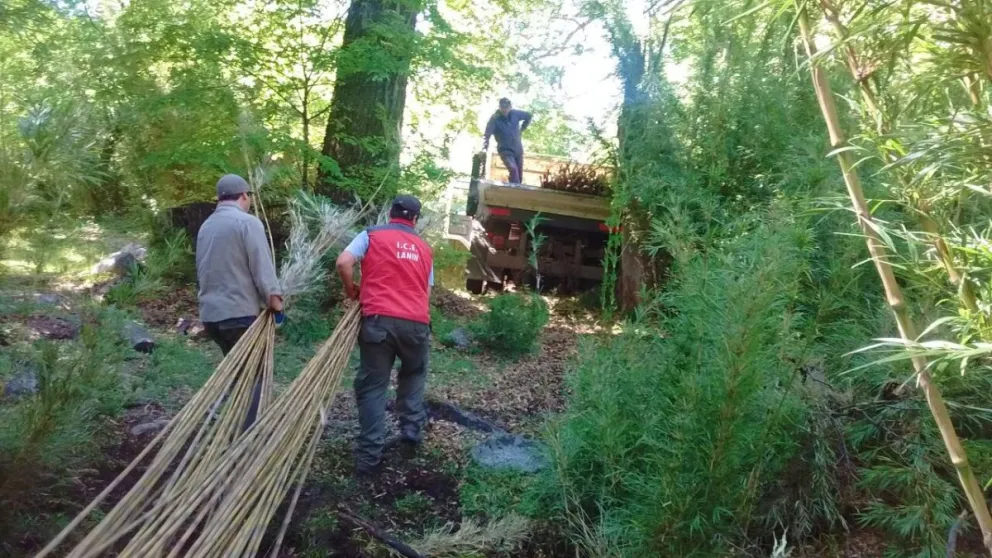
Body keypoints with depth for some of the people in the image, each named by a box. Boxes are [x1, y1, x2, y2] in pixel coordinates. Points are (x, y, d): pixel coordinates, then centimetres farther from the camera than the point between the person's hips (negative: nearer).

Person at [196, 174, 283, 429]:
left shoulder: (206, 225, 14)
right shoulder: (247, 222, -11)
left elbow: (203, 268, 18)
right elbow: (262, 266, -15)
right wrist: (273, 297, -5)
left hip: (211, 312, 8)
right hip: (240, 312, -8)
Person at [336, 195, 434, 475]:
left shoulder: (372, 235, 9)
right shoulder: (424, 248, 19)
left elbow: (343, 263, -6)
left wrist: (352, 291, 10)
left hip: (379, 320, -2)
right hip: (417, 322, 3)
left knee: (372, 387, 5)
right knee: (414, 376, 28)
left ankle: (369, 456, 2)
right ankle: (411, 434, 22)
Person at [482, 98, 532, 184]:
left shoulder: (515, 113, -5)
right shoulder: (494, 119, -18)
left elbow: (528, 116, 15)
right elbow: (487, 134, -29)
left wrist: (521, 129, 10)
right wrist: (484, 149, -44)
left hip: (518, 149, 5)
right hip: (505, 150, -5)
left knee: (519, 176, 9)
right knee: (513, 169, -29)